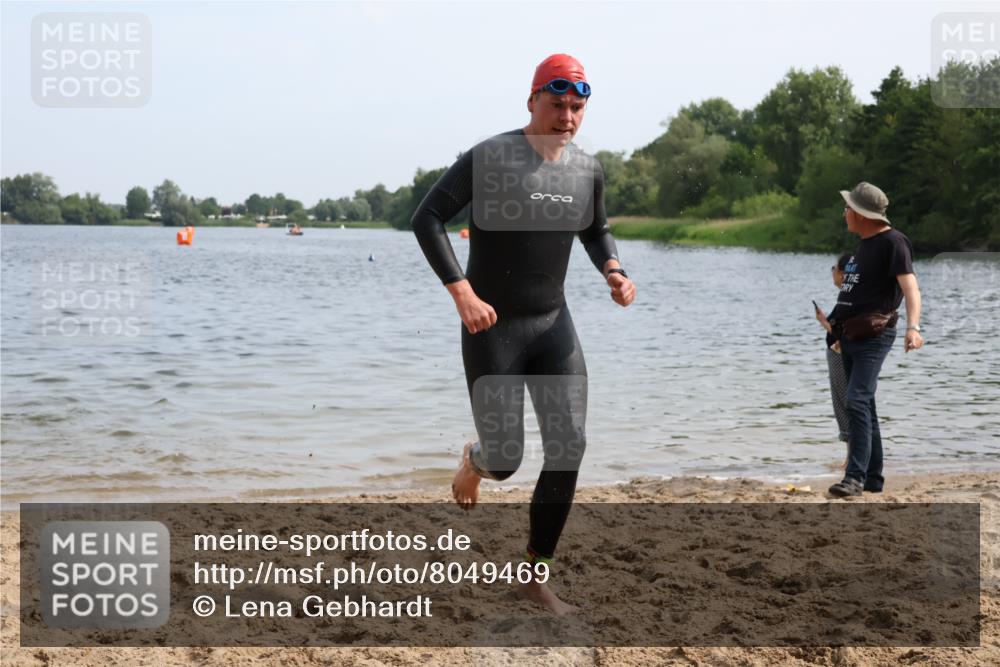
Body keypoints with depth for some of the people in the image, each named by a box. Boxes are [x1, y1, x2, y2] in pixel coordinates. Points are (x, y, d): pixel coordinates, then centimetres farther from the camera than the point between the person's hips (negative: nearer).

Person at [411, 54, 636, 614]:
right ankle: (476, 462, 40)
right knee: (505, 457, -2)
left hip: (553, 323, 5)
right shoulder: (490, 158, -14)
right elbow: (427, 219, -15)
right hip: (493, 326, -4)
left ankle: (536, 577, 6)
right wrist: (462, 292, -26)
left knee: (570, 447, -7)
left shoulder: (588, 170, 3)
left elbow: (597, 231, 20)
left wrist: (614, 271, -2)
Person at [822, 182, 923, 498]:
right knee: (864, 405, 12)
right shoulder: (863, 244, 17)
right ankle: (873, 477, 18)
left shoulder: (892, 242, -11)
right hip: (850, 335, 9)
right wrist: (836, 324, 27)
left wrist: (913, 326, -36)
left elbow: (910, 286, -22)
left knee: (858, 402, -19)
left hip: (874, 334, -9)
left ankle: (855, 477, -21)